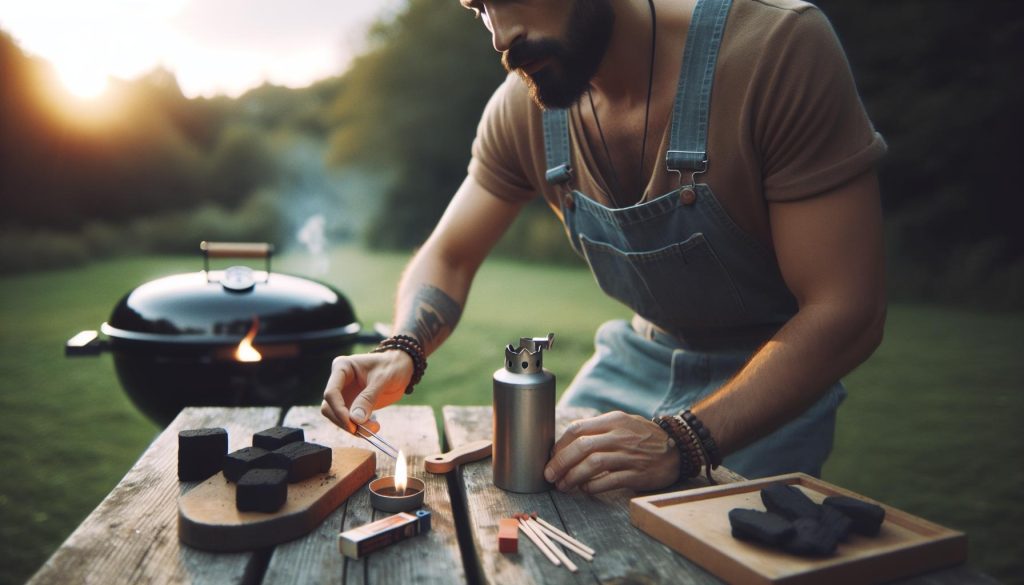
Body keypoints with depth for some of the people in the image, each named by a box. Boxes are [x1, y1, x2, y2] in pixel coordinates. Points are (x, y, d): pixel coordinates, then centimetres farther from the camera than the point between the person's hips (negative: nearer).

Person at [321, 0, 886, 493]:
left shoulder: (780, 48, -27)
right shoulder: (522, 107, -12)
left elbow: (848, 311, -28)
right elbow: (447, 258, -3)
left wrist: (680, 442, -37)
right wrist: (402, 351, -25)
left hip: (782, 369, -4)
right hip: (640, 355, 4)